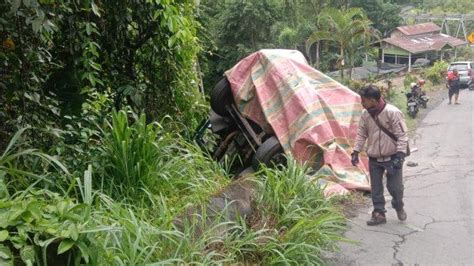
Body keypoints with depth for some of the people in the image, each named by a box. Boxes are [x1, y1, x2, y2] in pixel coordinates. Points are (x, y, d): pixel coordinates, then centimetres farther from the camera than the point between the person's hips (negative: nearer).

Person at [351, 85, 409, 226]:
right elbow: (361, 134, 9)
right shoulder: (365, 114, -1)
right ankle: (379, 213, 20)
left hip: (392, 157, -4)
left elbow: (402, 135, -16)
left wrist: (400, 155, -22)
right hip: (374, 159, 5)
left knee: (395, 186, 3)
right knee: (376, 188, 8)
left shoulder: (392, 112, -18)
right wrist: (356, 152, 2)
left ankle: (399, 207, 32)